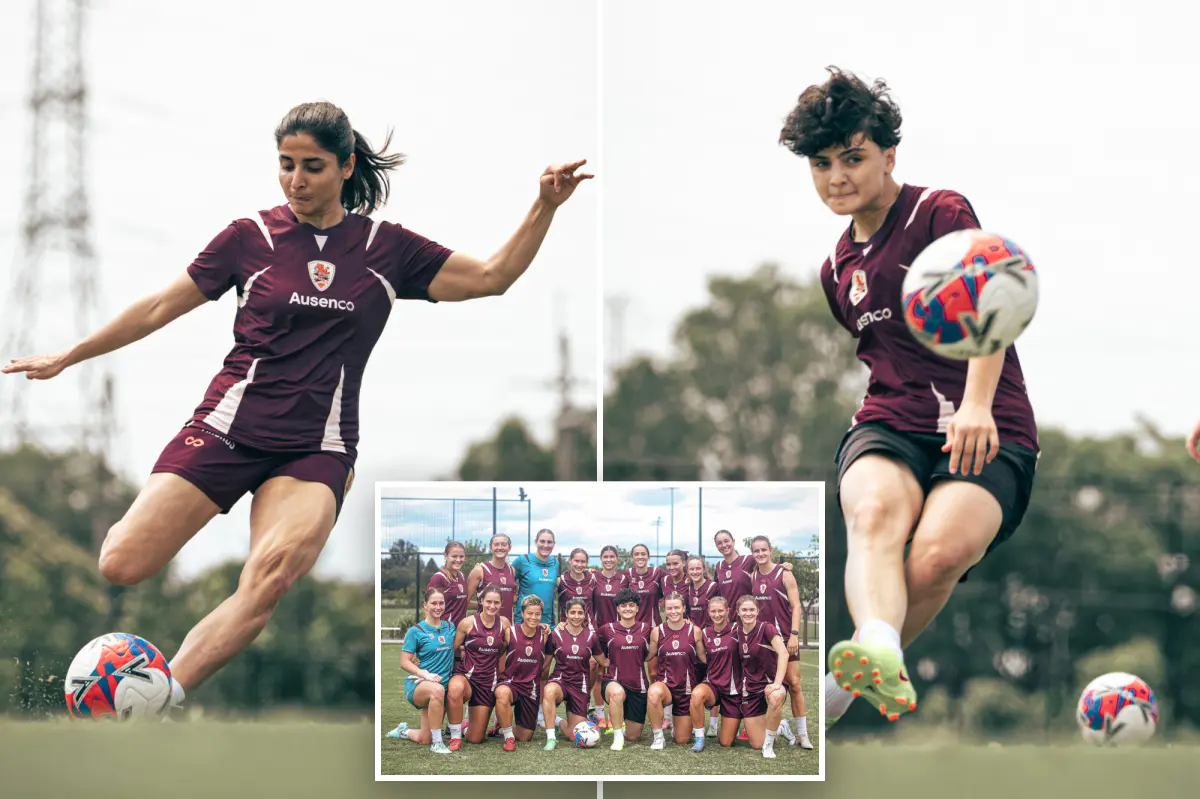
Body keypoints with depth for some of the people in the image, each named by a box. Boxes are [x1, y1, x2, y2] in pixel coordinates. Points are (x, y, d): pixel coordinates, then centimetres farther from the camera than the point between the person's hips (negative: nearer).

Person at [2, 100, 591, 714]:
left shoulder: (387, 248, 8)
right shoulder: (250, 238, 5)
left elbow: (491, 278, 9)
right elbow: (160, 307, 11)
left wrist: (545, 208, -4)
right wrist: (66, 357, 12)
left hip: (316, 450, 0)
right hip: (229, 427, 0)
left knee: (271, 577, -31)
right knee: (121, 567, -14)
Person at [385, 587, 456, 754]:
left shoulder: (450, 627, 8)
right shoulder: (416, 631, -7)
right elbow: (404, 662, -9)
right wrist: (425, 674, -25)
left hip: (444, 684, 6)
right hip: (417, 684, -6)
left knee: (424, 739, 5)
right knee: (437, 690, -42)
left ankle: (403, 731, 41)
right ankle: (437, 742, -31)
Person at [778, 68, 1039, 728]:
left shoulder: (940, 213, 0)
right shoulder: (838, 269, 22)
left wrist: (977, 403, -31)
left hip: (987, 434, -4)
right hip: (889, 428, 4)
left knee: (939, 552, -33)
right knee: (875, 513, -34)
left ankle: (843, 689, -12)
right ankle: (877, 653, -63)